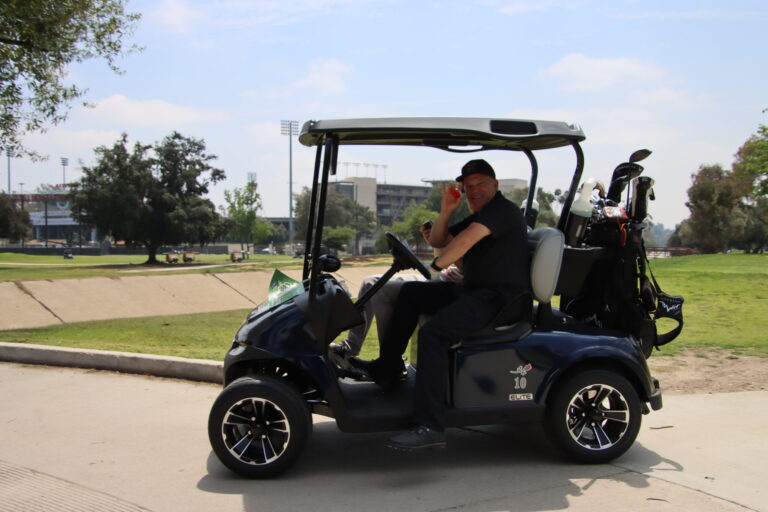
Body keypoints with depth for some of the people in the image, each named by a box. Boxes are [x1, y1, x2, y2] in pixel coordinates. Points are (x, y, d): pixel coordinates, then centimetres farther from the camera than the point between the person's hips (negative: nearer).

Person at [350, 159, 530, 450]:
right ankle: (386, 369, 14)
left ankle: (430, 428, -31)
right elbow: (437, 241, 21)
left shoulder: (503, 210, -11)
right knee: (411, 292, 15)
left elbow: (465, 241, -28)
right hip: (473, 292, 11)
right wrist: (446, 211, 4)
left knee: (432, 333, -30)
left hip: (497, 299, -11)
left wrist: (437, 265, -15)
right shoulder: (477, 217, 22)